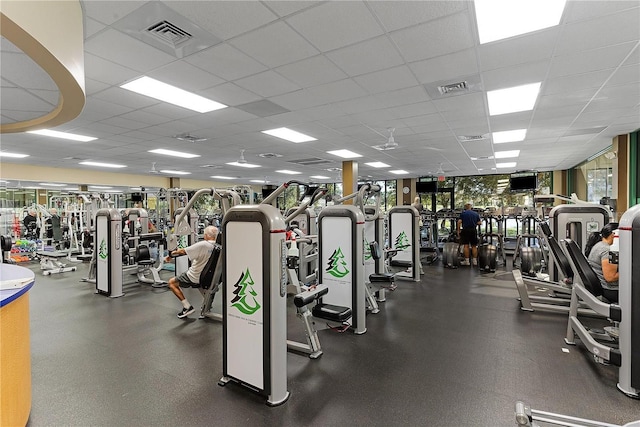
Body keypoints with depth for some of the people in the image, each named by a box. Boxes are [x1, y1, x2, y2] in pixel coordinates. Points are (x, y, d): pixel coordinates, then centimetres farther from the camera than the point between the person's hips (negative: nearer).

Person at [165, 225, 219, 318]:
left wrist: (171, 254, 1)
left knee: (171, 282, 14)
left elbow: (183, 251, -18)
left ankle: (187, 306, 6)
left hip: (195, 278, -6)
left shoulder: (203, 245, -24)